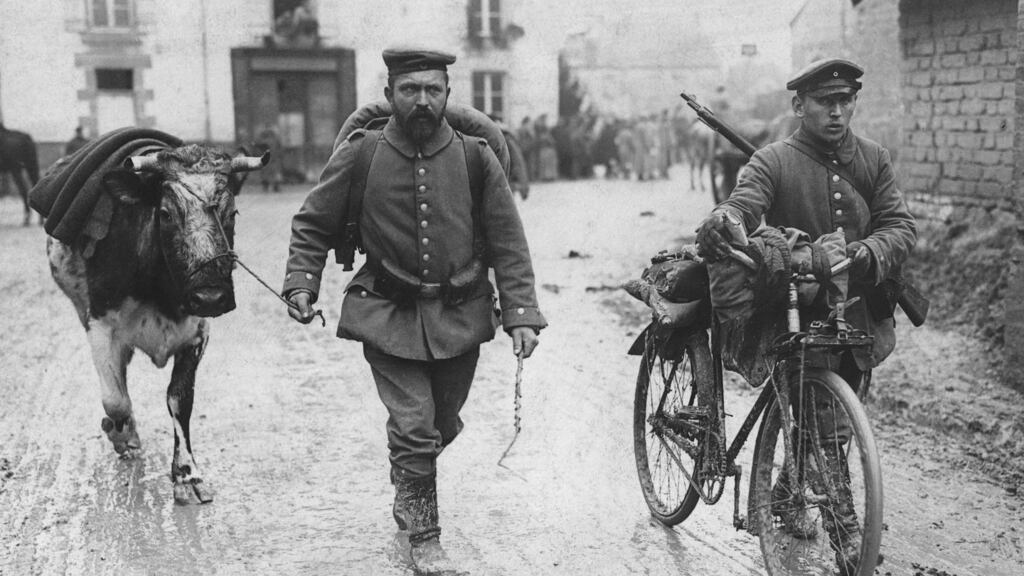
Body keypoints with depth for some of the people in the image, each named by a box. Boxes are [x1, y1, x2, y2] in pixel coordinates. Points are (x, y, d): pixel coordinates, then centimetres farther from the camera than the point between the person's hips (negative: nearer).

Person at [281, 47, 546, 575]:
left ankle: (408, 499, 48)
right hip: (389, 314, -2)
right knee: (414, 428, -8)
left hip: (459, 316, 2)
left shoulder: (476, 158, -5)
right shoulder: (358, 157, -7)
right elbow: (312, 225, 6)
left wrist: (521, 314, -9)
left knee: (443, 424, 16)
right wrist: (301, 286, -7)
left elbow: (508, 243, -2)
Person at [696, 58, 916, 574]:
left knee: (823, 419, 18)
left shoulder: (874, 160, 7)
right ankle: (846, 534, 0)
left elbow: (900, 224, -2)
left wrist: (869, 252, -25)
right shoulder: (774, 162, -6)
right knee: (828, 429, -9)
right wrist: (720, 223, -48)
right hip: (798, 316, -5)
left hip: (859, 314, 5)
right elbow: (743, 202, -24)